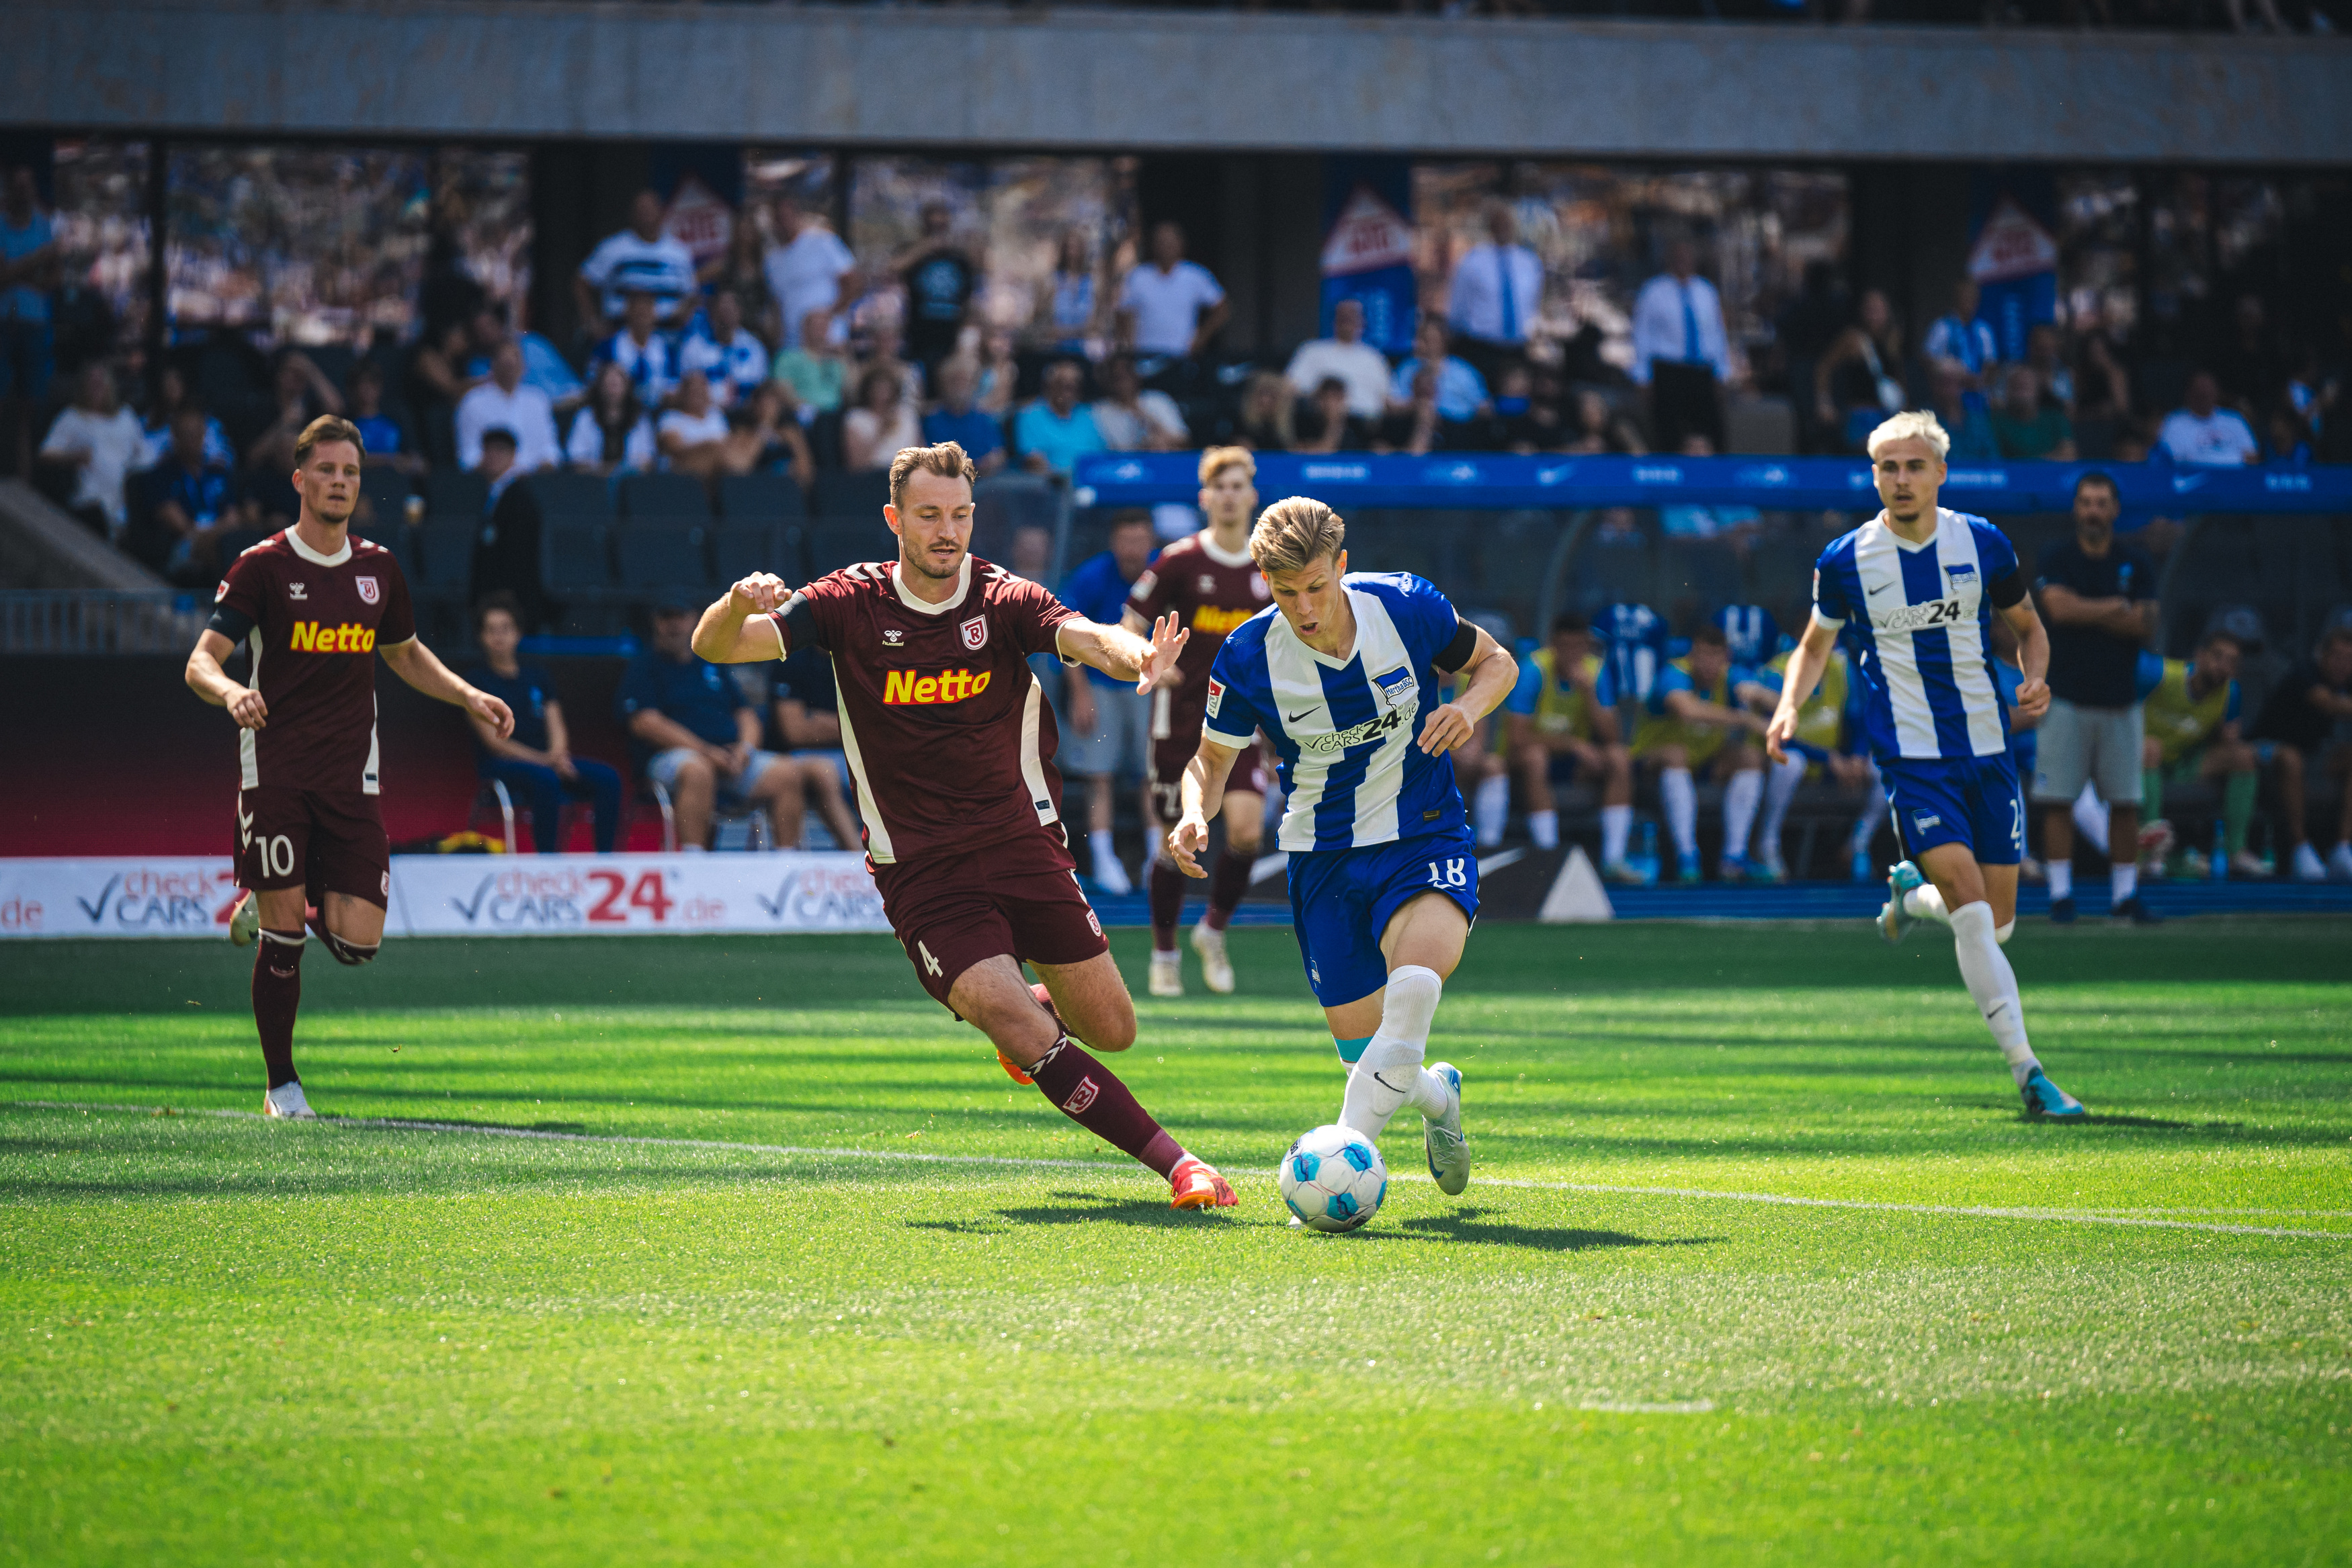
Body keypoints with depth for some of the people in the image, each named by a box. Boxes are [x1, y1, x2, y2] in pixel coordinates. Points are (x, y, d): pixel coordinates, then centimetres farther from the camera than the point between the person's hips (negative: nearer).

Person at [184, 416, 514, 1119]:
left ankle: (277, 906, 26)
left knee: (358, 942, -6)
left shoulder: (378, 568, 10)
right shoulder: (262, 566, -3)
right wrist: (231, 691, -31)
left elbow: (406, 654, 27)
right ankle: (281, 1085, 10)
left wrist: (470, 696, 13)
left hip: (351, 781, 4)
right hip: (274, 775, -4)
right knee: (283, 939, -5)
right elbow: (201, 662, -8)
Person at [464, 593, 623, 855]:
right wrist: (544, 761, -17)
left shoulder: (537, 677, 18)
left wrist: (557, 753, -13)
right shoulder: (476, 680, 2)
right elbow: (494, 740, -7)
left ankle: (605, 857, -24)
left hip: (546, 759, 5)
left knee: (607, 777, -20)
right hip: (500, 765, -5)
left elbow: (556, 726, 12)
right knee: (545, 780, -39)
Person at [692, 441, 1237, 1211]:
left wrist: (1137, 655, -48)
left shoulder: (1005, 600, -4)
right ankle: (1175, 1163, -14)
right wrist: (737, 605, -32)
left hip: (1024, 843, 2)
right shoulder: (853, 603, -4)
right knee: (1022, 1030, -20)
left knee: (1110, 1029, 4)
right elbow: (714, 646, -8)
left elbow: (1087, 637, -24)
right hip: (921, 873, -2)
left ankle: (1032, 1008, 40)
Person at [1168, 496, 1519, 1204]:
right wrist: (1194, 814, -18)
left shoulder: (1406, 607, -12)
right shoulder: (1247, 656, -12)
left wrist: (1468, 706, -17)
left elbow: (1495, 662, 6)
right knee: (1368, 1054, 1)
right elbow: (1212, 759, 4)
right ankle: (1437, 1093, 39)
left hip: (1424, 839, -2)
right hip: (1325, 857, 2)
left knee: (1415, 980, -33)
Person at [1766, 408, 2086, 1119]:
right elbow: (1816, 644, 13)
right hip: (1911, 758, -3)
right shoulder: (1845, 561, -3)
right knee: (1973, 910, -18)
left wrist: (2035, 680, -6)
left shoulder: (1983, 545, 0)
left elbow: (2028, 627, 15)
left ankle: (1910, 894, 40)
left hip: (1987, 750, 3)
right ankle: (2027, 1072, -16)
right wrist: (1789, 705, -6)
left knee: (1998, 922, 6)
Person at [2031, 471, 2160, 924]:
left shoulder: (2136, 563, 6)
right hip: (2067, 699, -2)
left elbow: (2146, 628, -3)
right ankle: (2061, 894, 1)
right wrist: (2117, 609, -8)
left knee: (2125, 802, 2)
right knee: (2057, 800, -5)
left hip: (2120, 699, 2)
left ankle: (2126, 894, 10)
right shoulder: (2058, 559, 2)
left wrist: (2086, 612, -10)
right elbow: (2059, 607, -16)